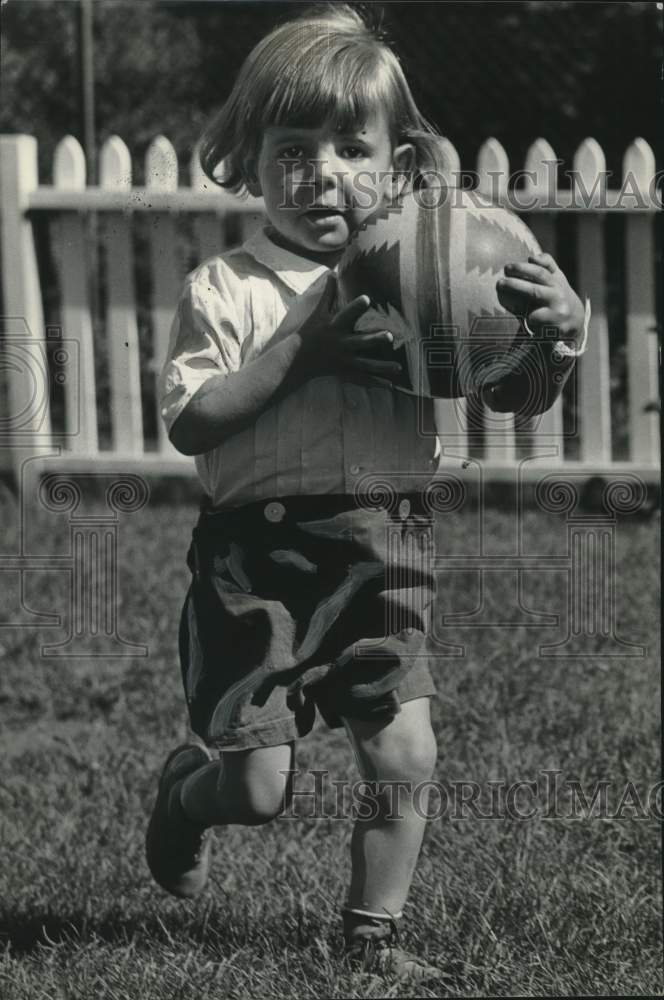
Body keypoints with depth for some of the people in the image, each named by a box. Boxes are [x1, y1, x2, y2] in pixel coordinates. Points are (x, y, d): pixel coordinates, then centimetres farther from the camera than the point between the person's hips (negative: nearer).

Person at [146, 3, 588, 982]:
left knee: (404, 755, -6)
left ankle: (373, 932, 15)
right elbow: (190, 421, -12)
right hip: (258, 551, -3)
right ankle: (186, 793, 34)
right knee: (258, 786, -2)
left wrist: (563, 316, -16)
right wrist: (298, 348, -19)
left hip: (382, 548, 3)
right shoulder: (225, 289, -3)